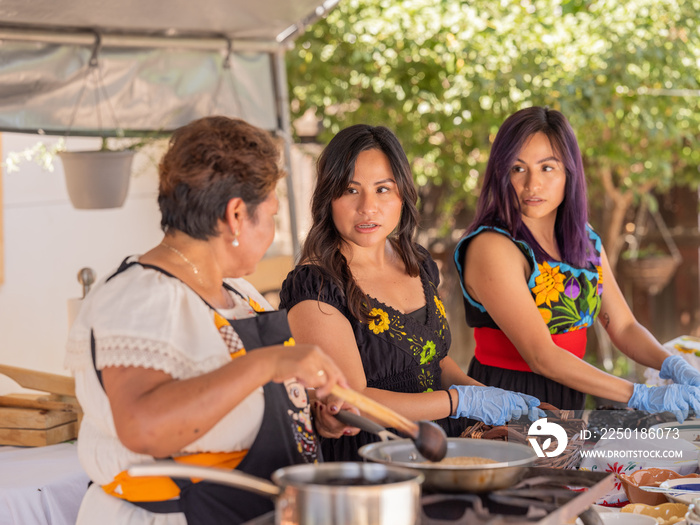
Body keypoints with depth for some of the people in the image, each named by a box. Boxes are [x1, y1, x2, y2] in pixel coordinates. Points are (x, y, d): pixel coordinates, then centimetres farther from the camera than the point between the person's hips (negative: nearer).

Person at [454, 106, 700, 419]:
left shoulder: (584, 240, 10)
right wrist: (642, 397, -21)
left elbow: (623, 326, 13)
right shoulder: (491, 247, -14)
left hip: (570, 402, 7)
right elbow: (541, 356, -19)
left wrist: (673, 366, -6)